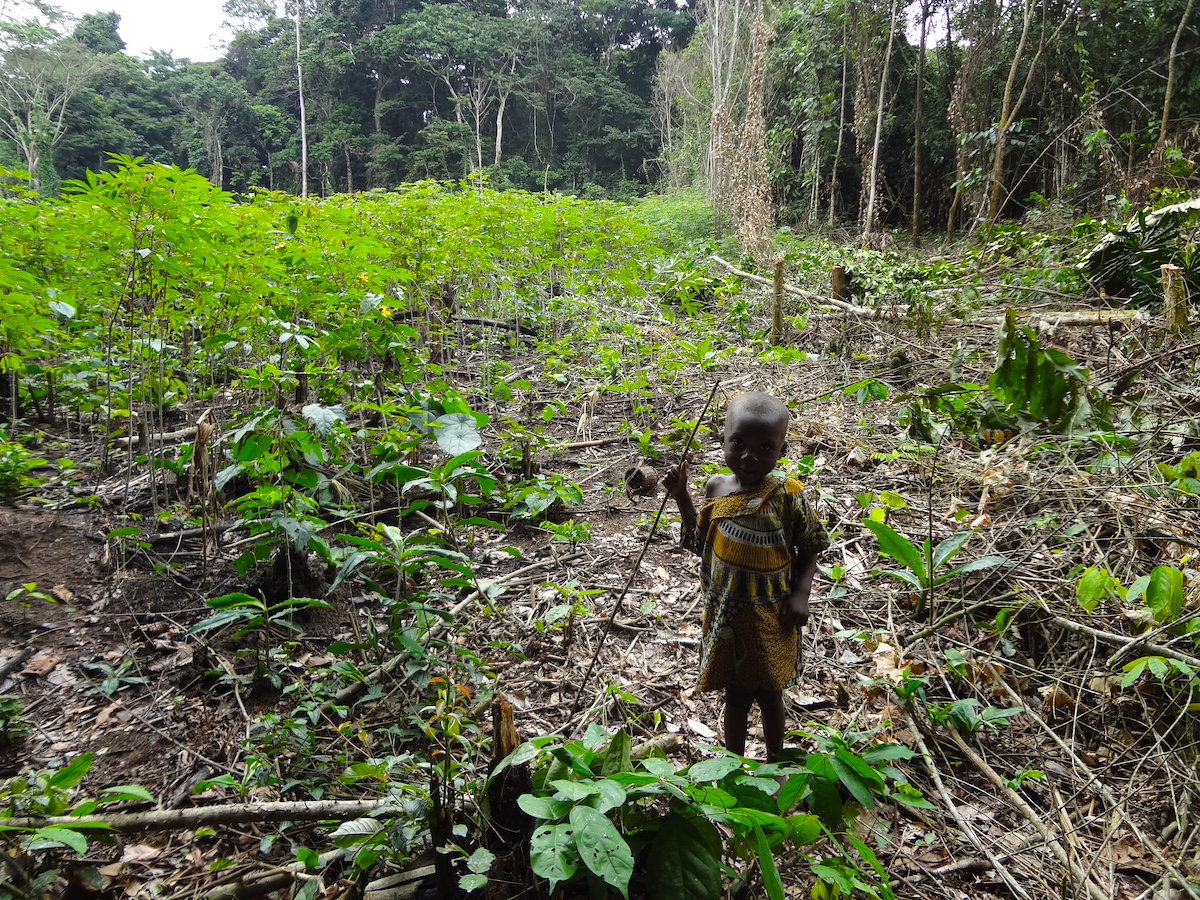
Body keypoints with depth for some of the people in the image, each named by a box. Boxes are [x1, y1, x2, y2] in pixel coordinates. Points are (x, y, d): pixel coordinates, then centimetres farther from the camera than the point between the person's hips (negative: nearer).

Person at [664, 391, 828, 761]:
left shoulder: (786, 497, -15)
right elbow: (701, 544, 7)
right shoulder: (717, 488, -5)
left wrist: (800, 593, -17)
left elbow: (809, 548, -4)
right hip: (725, 616, 3)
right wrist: (681, 496, 0)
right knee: (735, 695, 18)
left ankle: (774, 762, 41)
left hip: (771, 619, -3)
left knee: (769, 693, 16)